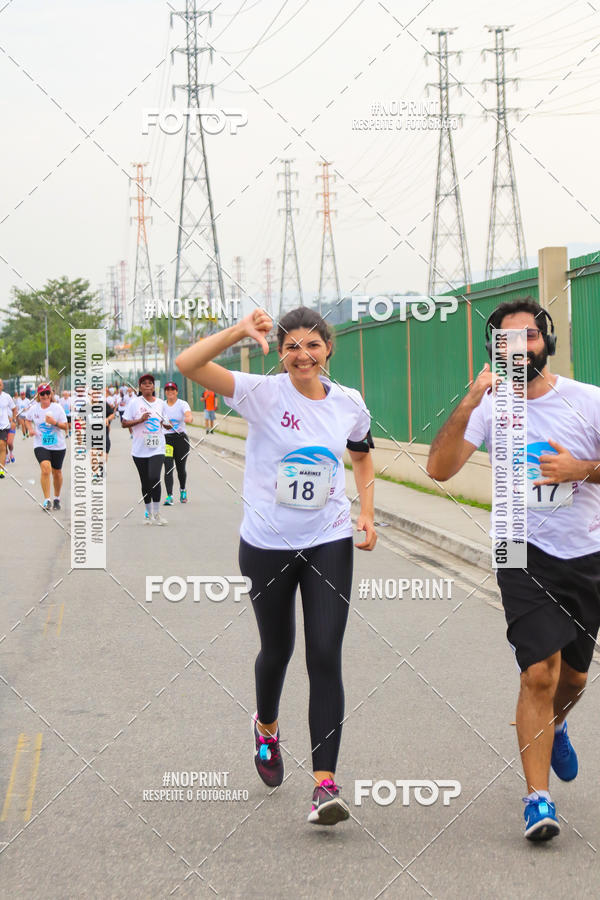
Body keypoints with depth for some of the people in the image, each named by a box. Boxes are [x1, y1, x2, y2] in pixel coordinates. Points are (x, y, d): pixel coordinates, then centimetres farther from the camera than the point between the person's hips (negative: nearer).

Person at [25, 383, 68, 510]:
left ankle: (57, 498, 36)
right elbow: (28, 419, 20)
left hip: (58, 446, 1)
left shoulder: (57, 408, -7)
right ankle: (47, 500, -21)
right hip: (40, 445, 0)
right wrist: (30, 429, 1)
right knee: (45, 468, -23)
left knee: (56, 472, 12)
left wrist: (55, 422, -24)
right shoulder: (33, 409, -1)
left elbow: (65, 427, -6)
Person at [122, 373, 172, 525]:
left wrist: (167, 425, -5)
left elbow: (165, 423, 18)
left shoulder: (161, 403, 8)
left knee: (154, 478, -17)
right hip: (139, 449, 0)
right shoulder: (134, 403, 1)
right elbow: (124, 423, -2)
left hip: (157, 448, 0)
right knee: (145, 482, 7)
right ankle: (149, 513, 21)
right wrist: (140, 420, -15)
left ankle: (157, 513, -10)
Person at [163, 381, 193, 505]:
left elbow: (189, 416, -23)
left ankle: (182, 490, 37)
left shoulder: (182, 404, -4)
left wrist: (189, 418, -45)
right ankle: (169, 496, -16)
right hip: (166, 438, 1)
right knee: (168, 468, -11)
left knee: (181, 468, 9)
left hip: (181, 438, -1)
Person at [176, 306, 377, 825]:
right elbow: (187, 364, -24)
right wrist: (240, 332, -36)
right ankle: (267, 725, 50)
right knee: (277, 649, 16)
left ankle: (325, 784, -9)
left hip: (329, 544, 1)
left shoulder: (349, 404, 0)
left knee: (326, 659, -8)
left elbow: (362, 456, 20)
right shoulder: (262, 394, -11)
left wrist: (367, 511, 5)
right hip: (267, 545, -1)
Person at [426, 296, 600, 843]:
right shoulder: (490, 406, -5)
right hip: (526, 554, -2)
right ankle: (538, 797, -7)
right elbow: (440, 469, -17)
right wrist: (469, 403, -28)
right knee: (539, 674, -15)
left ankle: (553, 726, 51)